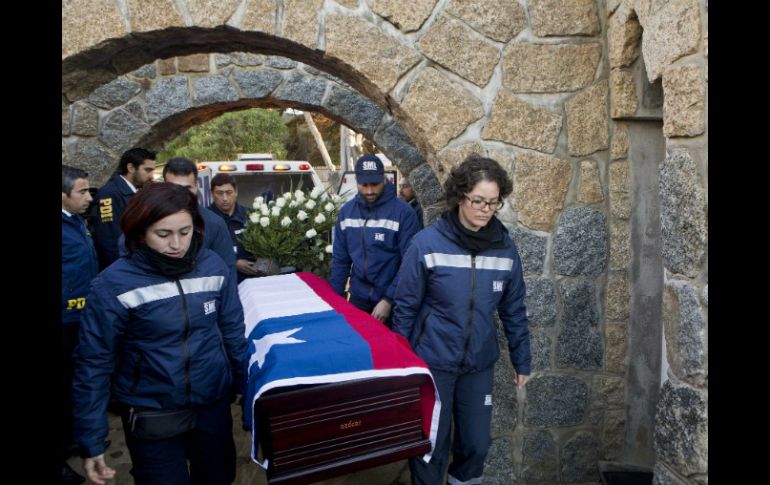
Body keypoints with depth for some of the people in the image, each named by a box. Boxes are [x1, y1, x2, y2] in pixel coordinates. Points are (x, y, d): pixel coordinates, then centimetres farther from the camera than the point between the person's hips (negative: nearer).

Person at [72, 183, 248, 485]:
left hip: (214, 404, 4)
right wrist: (91, 440, -10)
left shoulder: (214, 267, -7)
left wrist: (247, 387, 8)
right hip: (151, 416, -3)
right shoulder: (113, 284, -17)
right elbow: (94, 362, -11)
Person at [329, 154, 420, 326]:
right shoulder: (346, 211, 2)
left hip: (392, 302, -4)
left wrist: (389, 300, -18)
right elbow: (340, 259, 8)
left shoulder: (403, 212, -13)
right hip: (357, 299, 4)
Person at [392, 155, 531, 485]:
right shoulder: (427, 243, -14)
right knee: (431, 446, 11)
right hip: (432, 362, -3)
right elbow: (405, 307, -8)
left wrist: (522, 361, 9)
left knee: (477, 444, 15)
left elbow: (514, 310, 5)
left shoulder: (505, 247, -4)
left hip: (479, 365, 3)